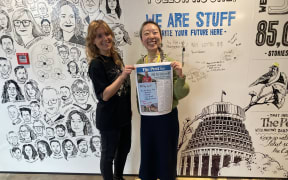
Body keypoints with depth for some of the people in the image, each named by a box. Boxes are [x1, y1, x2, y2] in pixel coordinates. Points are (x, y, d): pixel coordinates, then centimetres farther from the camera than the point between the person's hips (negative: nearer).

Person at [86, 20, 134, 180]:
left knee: (125, 149, 23)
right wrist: (123, 75, -33)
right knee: (109, 154, 13)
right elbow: (104, 95, -23)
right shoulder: (96, 64, -19)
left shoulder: (116, 56, 3)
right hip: (109, 119, -8)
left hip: (124, 114, 8)